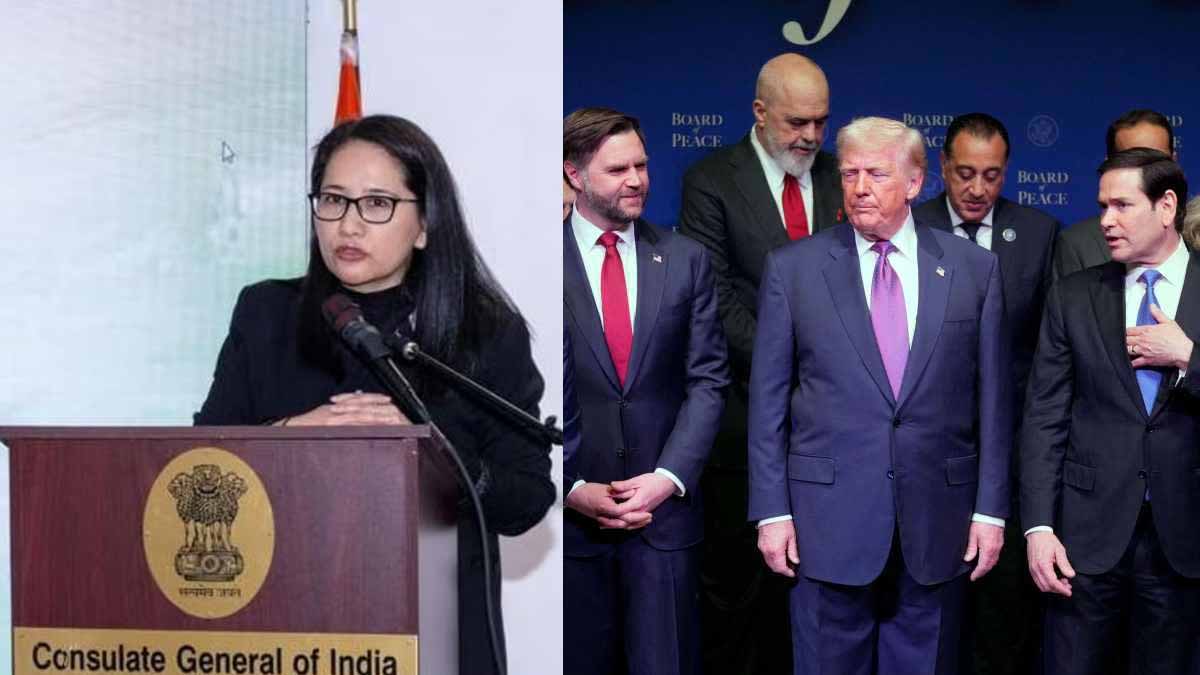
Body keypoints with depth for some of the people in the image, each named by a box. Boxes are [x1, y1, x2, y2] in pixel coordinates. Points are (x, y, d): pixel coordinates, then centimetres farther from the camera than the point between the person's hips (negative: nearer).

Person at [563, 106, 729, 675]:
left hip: (665, 506, 2)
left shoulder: (686, 260, 6)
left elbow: (708, 379, 3)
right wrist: (574, 490, -10)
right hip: (570, 513, -1)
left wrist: (667, 477, -8)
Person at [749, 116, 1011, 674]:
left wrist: (991, 508, 1)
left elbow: (992, 397, 5)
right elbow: (768, 398, 1)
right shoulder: (793, 268, 1)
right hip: (829, 516, -1)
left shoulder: (973, 268, 4)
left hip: (937, 517, 1)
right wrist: (771, 510, -3)